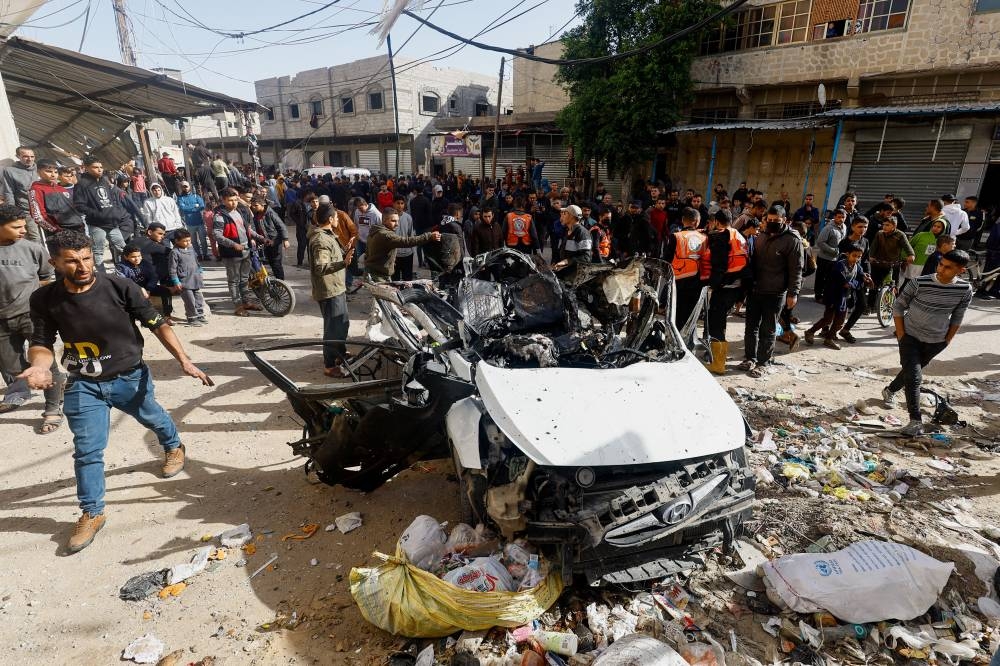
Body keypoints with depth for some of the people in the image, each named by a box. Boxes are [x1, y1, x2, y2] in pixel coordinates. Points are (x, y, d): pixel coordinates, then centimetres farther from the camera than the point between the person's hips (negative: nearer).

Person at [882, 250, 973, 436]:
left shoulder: (965, 290, -9)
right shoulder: (919, 283, -18)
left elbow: (957, 317, 5)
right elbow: (898, 306, -7)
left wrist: (948, 340, 3)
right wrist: (901, 334, -8)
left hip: (936, 342, 3)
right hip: (910, 336, -3)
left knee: (911, 371, 19)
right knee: (914, 377, -12)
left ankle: (890, 390, 47)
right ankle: (916, 421, -9)